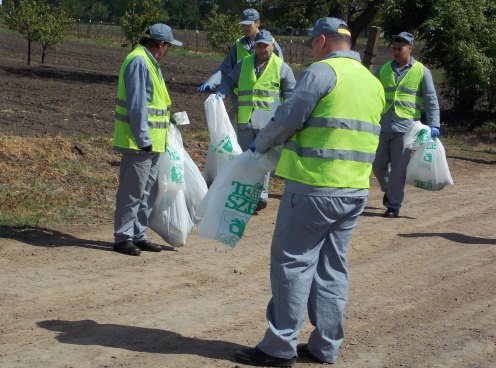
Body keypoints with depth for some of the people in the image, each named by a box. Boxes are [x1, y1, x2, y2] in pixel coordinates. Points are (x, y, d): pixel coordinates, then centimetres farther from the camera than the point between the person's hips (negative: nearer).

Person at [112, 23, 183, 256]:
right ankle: (123, 237, 3)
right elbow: (136, 105, -21)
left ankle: (138, 235, 22)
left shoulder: (149, 62, 16)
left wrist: (167, 118, 26)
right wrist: (144, 139, -22)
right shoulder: (138, 62, -16)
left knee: (148, 191, 15)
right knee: (132, 191, -4)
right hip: (139, 141, -10)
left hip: (151, 141, 10)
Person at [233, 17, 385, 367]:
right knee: (332, 266, 13)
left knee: (292, 261, -1)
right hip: (356, 190, 8)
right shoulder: (373, 82, 15)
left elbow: (288, 117, -12)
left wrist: (260, 145, 5)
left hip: (315, 187, -8)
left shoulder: (323, 71, -10)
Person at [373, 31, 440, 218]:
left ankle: (394, 205, 9)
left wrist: (434, 125, -11)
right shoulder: (384, 69, 10)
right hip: (382, 126, 4)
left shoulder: (421, 71, 1)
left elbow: (431, 100, 0)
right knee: (378, 164, 7)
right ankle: (388, 189, 35)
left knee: (398, 168, -2)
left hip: (405, 127, -3)